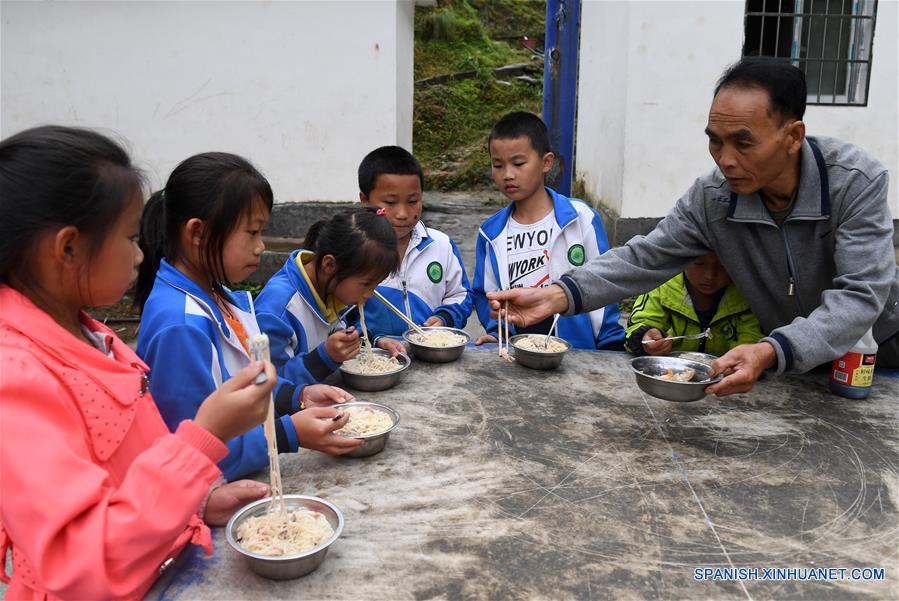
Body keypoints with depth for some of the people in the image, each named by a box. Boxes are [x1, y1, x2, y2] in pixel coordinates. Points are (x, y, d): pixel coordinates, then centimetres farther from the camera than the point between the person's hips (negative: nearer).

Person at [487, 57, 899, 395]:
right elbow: (644, 259, -14)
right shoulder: (711, 198, -16)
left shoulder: (856, 181, -25)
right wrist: (559, 295, -31)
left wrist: (771, 353, -49)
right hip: (787, 367, 3)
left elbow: (861, 294, -32)